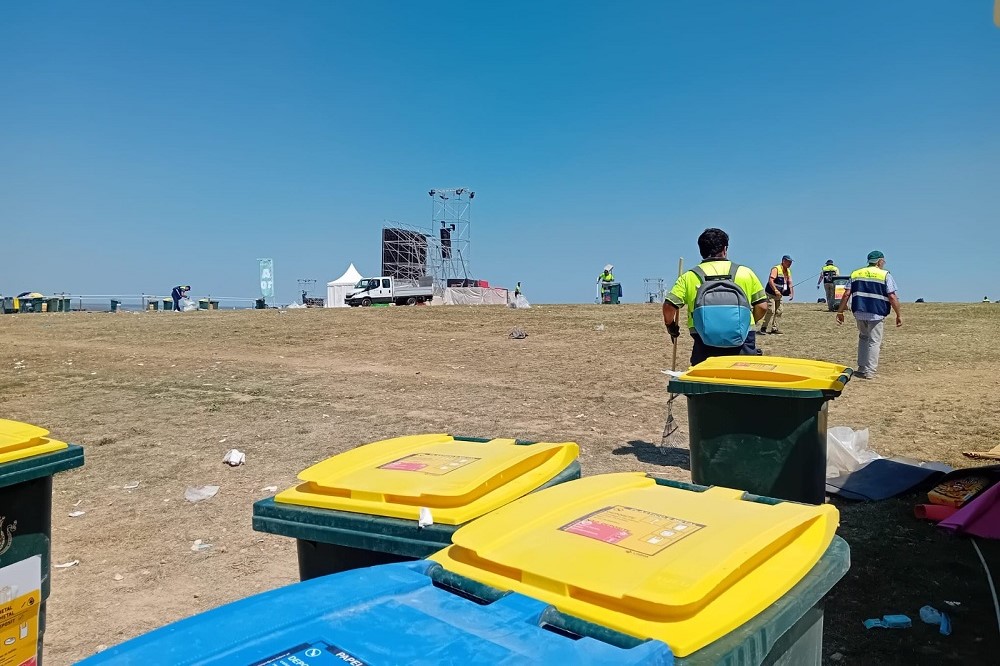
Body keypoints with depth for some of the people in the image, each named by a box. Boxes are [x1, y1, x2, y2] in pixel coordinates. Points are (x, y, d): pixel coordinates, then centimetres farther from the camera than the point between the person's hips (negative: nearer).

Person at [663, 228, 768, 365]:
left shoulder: (688, 277, 4)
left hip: (705, 344, 0)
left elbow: (669, 306, -4)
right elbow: (762, 306, 9)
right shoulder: (745, 273, 8)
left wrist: (671, 326, 16)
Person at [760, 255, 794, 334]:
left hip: (779, 295, 9)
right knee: (771, 311, -14)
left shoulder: (788, 271, 12)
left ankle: (774, 328, 11)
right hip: (771, 293, -9)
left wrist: (791, 293, 3)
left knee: (778, 311, 5)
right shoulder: (776, 269, -14)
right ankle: (763, 328, -7)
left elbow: (790, 282, 15)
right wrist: (776, 291, -29)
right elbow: (770, 280, -23)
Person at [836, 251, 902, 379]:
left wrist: (840, 312, 10)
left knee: (863, 338, 22)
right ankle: (869, 372, 1)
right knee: (874, 341, 3)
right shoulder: (885, 275, -1)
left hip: (859, 312, 4)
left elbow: (847, 294, 6)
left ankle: (862, 368, 18)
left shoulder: (855, 274, 11)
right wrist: (899, 315, -1)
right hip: (876, 314, -4)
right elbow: (892, 297, -7)